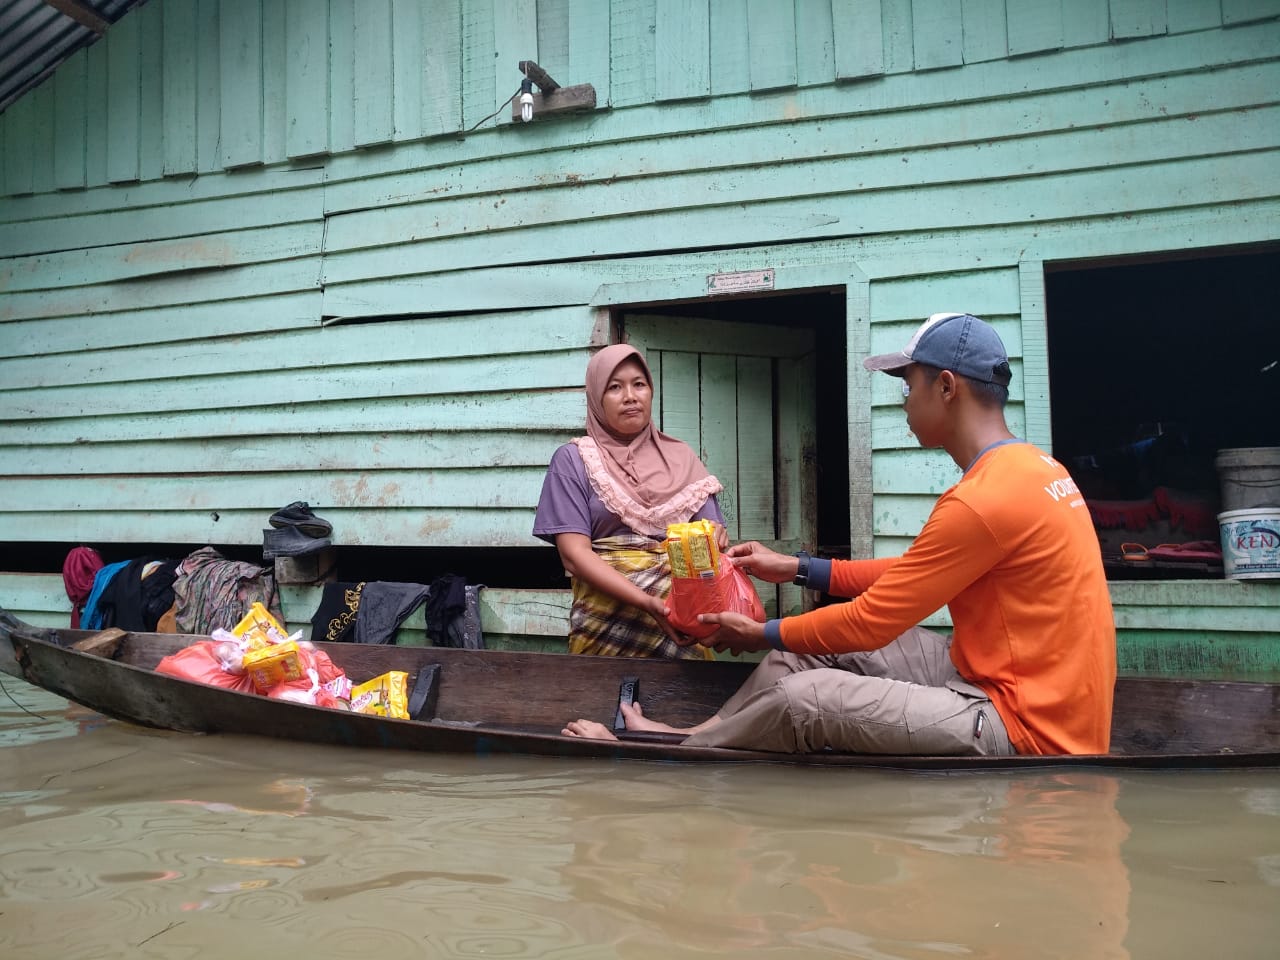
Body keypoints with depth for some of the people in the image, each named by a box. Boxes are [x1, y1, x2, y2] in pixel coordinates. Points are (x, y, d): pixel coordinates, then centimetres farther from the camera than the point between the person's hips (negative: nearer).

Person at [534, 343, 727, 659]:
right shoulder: (574, 460, 4)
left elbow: (711, 531, 9)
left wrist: (716, 538, -16)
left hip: (681, 617, 2)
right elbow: (574, 554, -5)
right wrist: (647, 602, -18)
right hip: (607, 617, -2)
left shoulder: (681, 456, 14)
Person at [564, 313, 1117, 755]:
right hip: (1004, 678, 9)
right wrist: (798, 569, 13)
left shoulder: (983, 500, -24)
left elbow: (870, 621, -17)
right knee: (820, 644, 7)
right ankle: (696, 736, 15)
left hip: (1026, 726, -9)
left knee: (805, 698, -15)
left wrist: (763, 636, -2)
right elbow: (909, 577, 13)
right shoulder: (1029, 467, 7)